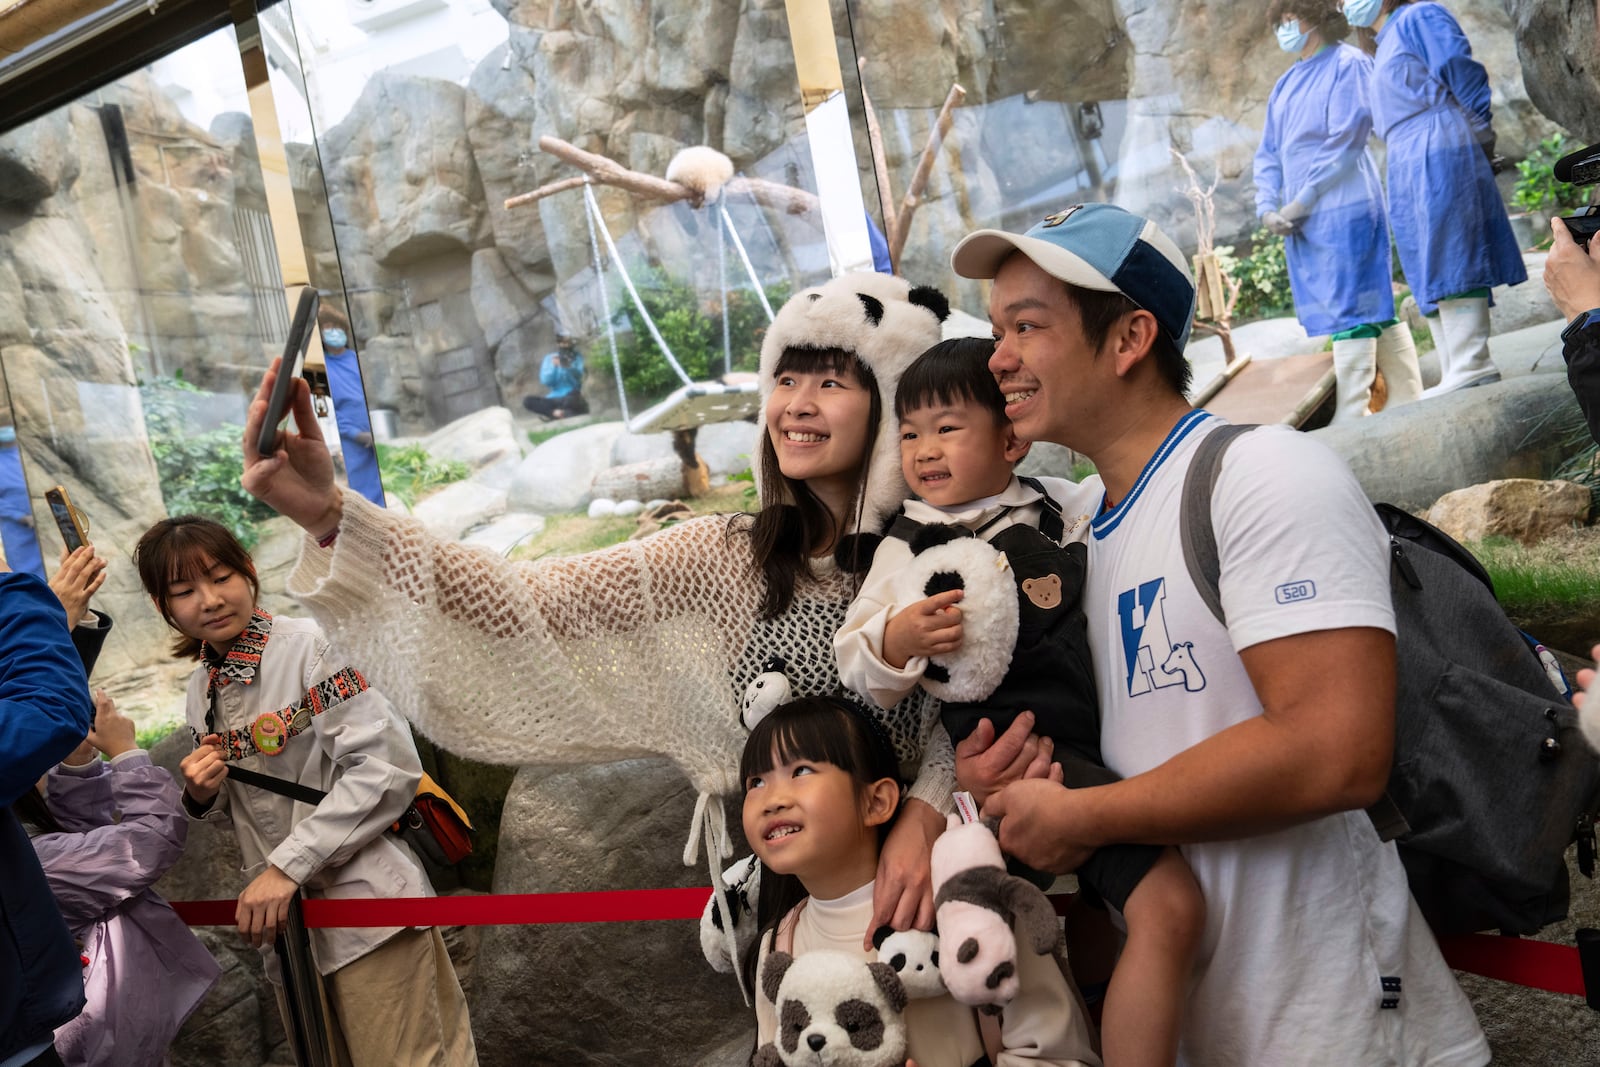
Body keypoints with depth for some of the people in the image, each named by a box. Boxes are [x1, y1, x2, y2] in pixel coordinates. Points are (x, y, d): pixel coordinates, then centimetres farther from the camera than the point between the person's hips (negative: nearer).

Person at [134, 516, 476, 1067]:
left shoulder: (306, 644, -13)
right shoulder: (201, 690, 9)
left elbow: (389, 766, -20)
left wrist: (287, 865, -20)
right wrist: (203, 795, -4)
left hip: (366, 911, -7)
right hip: (284, 917, 7)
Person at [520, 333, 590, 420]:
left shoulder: (577, 357, 3)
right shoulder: (549, 358, 7)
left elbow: (578, 376, -12)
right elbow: (545, 381, -3)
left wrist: (568, 367, -30)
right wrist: (553, 367, -17)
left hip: (570, 399, -3)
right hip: (554, 399, 3)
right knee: (527, 401, -20)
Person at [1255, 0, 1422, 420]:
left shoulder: (1348, 64, -6)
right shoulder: (1287, 83, 17)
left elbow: (1344, 144, -14)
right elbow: (1268, 154, 16)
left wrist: (1301, 202, -13)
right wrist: (1267, 208, 1)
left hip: (1344, 212, -7)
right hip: (1302, 222, 8)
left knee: (1352, 311, -8)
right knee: (1375, 309, 11)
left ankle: (1351, 416, -8)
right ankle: (1407, 403, 18)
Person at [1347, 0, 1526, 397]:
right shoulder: (1386, 47, 27)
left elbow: (1466, 76, -6)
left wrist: (1481, 143, -2)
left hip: (1438, 159, -9)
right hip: (1409, 171, 9)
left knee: (1447, 264, -15)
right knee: (1431, 276, 5)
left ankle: (1471, 369, -19)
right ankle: (1456, 377, 5)